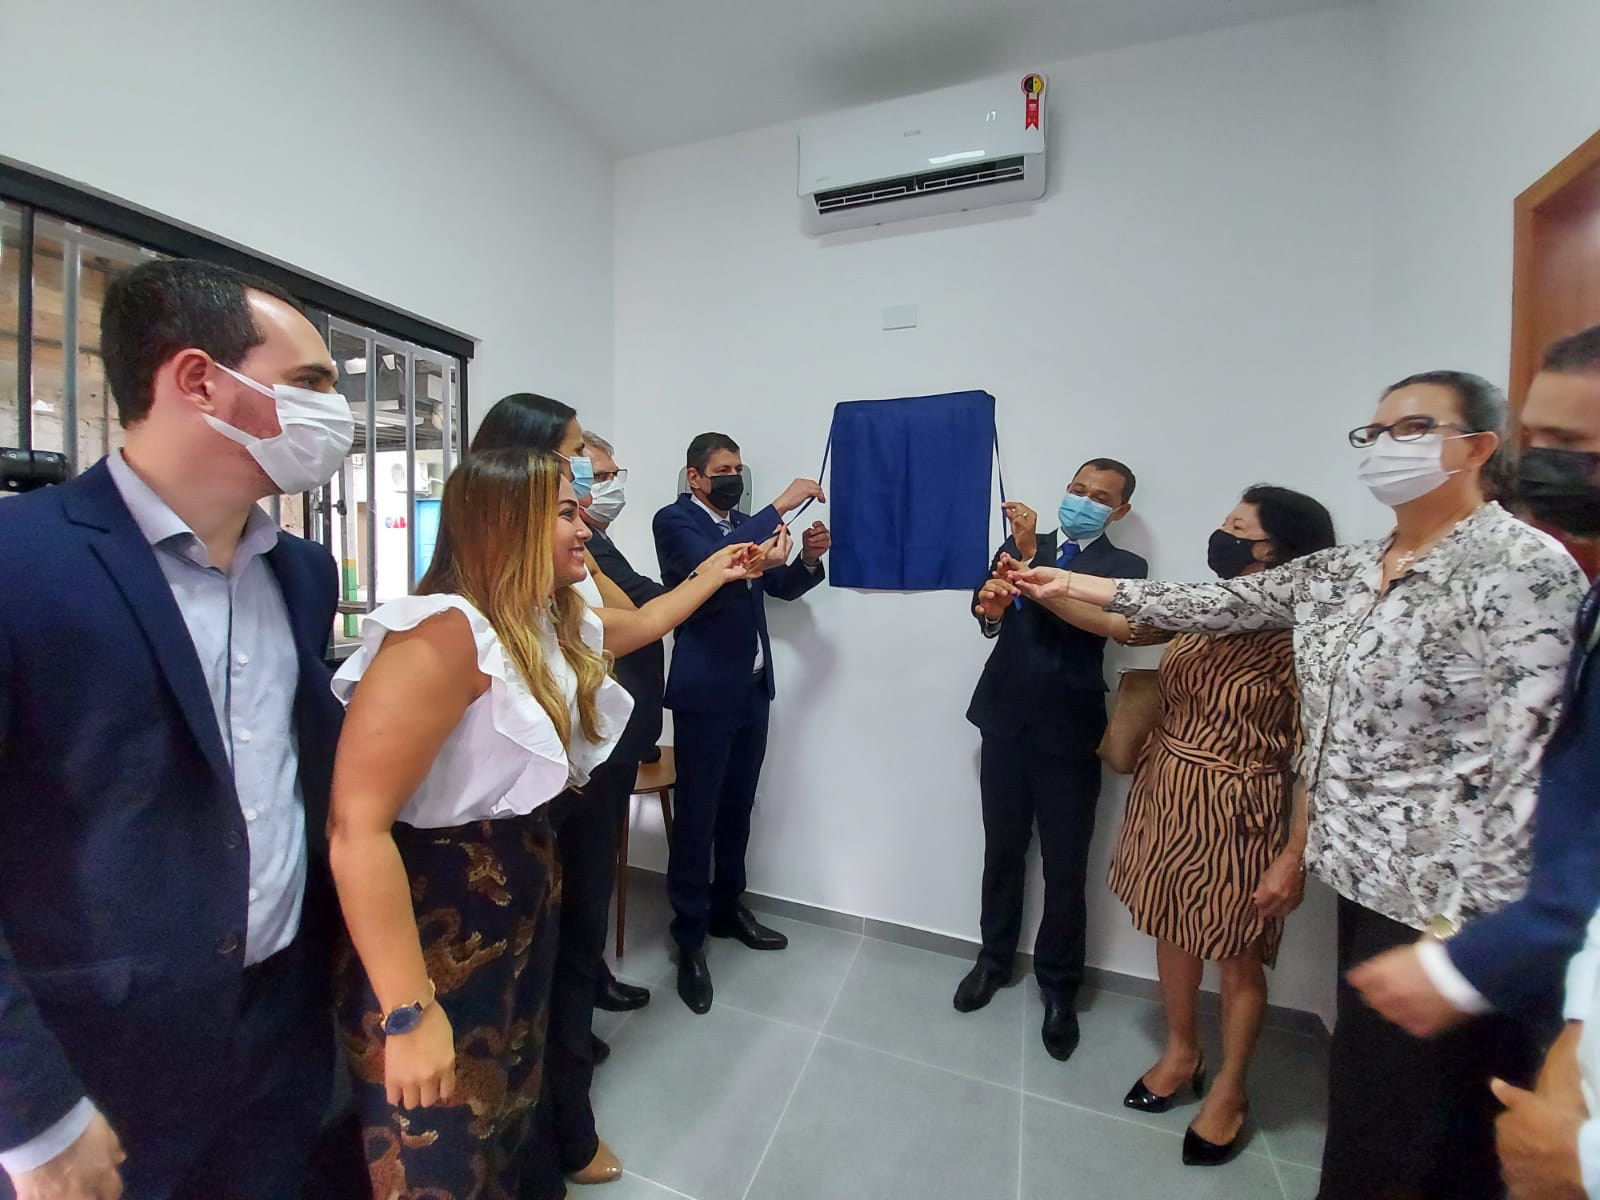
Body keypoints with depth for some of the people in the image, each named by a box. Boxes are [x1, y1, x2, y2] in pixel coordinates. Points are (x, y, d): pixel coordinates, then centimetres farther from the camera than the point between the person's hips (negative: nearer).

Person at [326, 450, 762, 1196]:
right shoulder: (447, 633, -27)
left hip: (518, 910, 8)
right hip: (436, 934, -8)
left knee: (505, 1123, 28)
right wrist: (410, 1012, -25)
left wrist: (711, 576, 29)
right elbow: (357, 830, -29)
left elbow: (636, 627, 23)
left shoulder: (554, 625, 1)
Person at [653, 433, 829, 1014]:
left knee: (737, 807, 17)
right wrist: (780, 507, -22)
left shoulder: (745, 525, 14)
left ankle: (727, 906, 36)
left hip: (753, 688, 7)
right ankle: (690, 939, 17)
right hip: (706, 692, -7)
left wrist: (809, 558, -3)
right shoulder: (674, 520, -6)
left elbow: (783, 586, 18)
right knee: (696, 815, 1)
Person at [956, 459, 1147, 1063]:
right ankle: (994, 958, 36)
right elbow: (988, 607, -5)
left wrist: (1031, 557, -28)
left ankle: (1059, 986, 30)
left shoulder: (1124, 567, 0)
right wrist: (989, 605, -29)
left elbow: (1097, 621, -20)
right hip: (1005, 721, 2)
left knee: (1065, 867, 8)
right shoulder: (1020, 544, 7)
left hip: (1067, 731, -2)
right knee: (1002, 850, 15)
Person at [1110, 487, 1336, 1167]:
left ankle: (1229, 1092, 39)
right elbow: (1120, 623, 5)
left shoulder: (1300, 636, -17)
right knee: (1172, 930, 20)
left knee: (1237, 956, 15)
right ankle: (1181, 1055, 45)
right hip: (1167, 796, 6)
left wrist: (1294, 857, -15)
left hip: (1239, 815, -6)